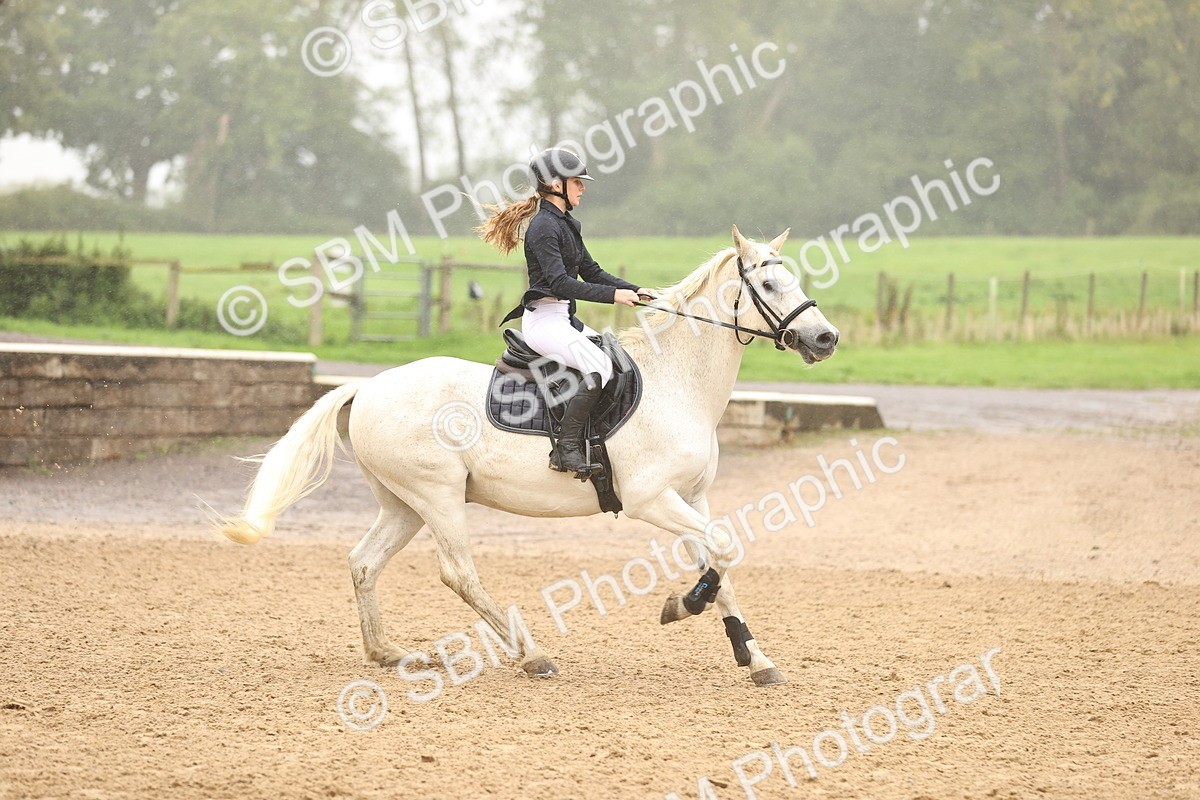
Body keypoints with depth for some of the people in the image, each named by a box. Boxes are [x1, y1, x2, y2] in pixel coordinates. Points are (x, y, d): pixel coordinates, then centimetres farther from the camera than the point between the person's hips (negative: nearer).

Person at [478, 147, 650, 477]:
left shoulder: (568, 224, 17)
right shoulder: (544, 227, -14)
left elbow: (591, 271, 19)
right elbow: (560, 282, -23)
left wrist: (634, 291, 6)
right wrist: (613, 295, -25)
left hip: (565, 318, 10)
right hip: (544, 319, -10)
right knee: (600, 366, -27)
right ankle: (567, 448, -27)